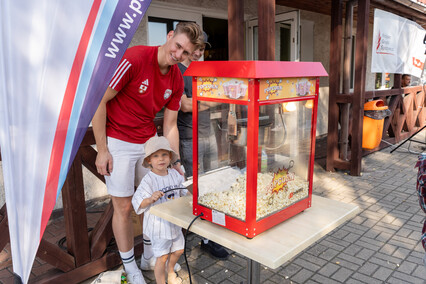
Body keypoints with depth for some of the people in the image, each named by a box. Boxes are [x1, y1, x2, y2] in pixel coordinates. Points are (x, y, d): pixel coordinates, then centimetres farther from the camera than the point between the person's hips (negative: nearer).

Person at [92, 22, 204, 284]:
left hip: (149, 142, 6)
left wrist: (176, 161, -1)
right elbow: (99, 100, -17)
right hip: (118, 142, -6)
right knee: (124, 207, 2)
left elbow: (170, 125, 5)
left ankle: (150, 256, 37)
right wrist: (102, 150, -15)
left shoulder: (177, 80, -1)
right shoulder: (134, 58, -20)